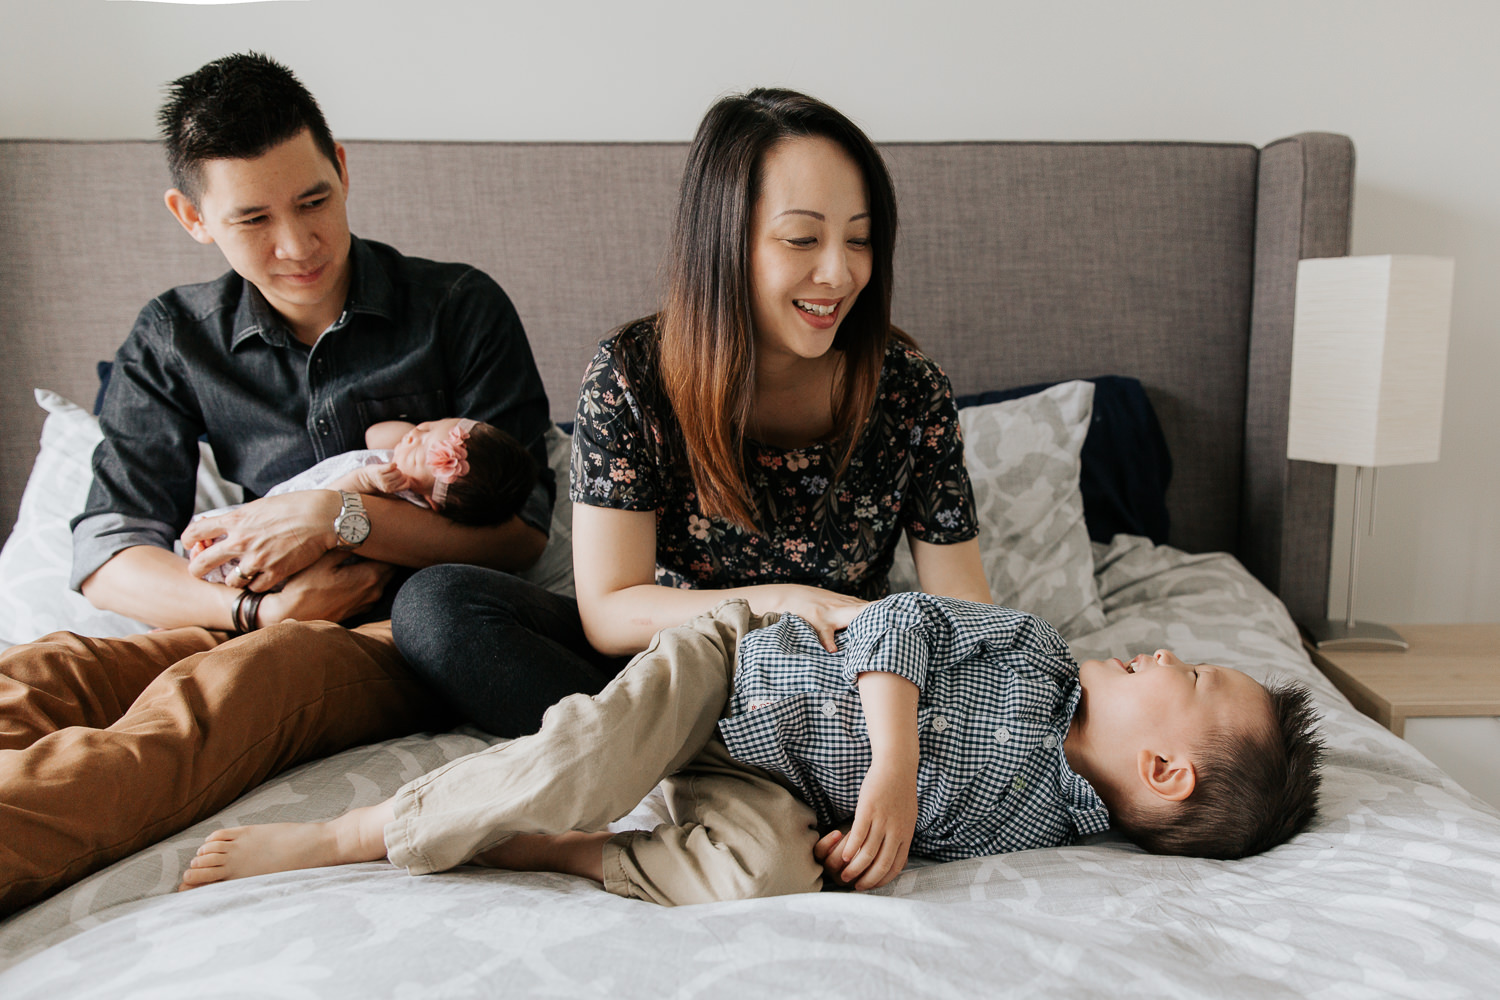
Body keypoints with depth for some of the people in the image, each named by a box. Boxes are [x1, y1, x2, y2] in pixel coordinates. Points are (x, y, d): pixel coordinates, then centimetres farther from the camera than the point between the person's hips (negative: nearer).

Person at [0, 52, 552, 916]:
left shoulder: (461, 307, 4)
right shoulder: (175, 339, 13)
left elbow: (522, 533, 0)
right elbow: (106, 556, 6)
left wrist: (343, 516, -13)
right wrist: (255, 606, -13)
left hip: (412, 628, -3)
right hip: (253, 625, 4)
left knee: (230, 682, -35)